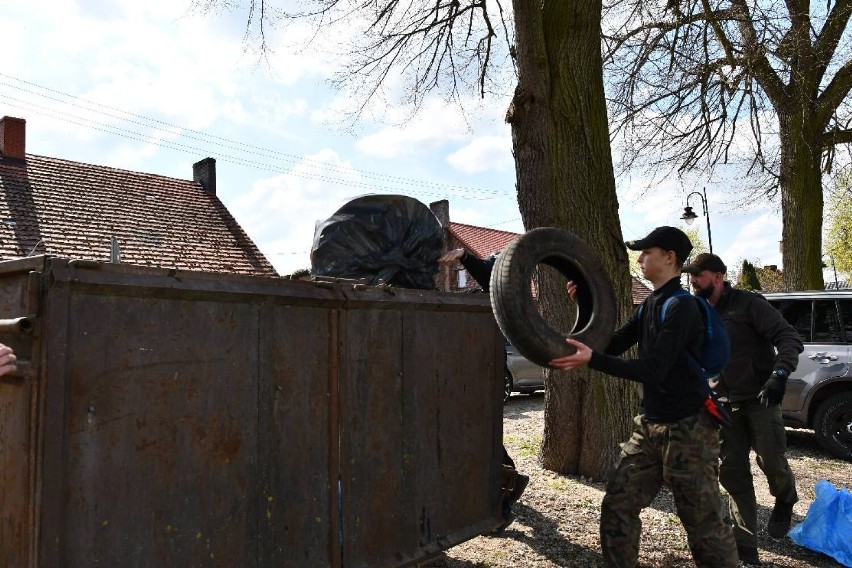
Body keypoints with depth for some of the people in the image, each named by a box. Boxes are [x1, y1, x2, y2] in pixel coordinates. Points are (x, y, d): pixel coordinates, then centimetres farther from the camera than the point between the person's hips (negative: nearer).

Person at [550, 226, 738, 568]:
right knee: (617, 506, 8)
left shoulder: (681, 306, -15)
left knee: (704, 525, 2)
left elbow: (653, 370, -23)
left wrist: (591, 360, -30)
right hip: (650, 427, 8)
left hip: (688, 429, -8)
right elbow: (614, 346, 14)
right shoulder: (649, 305, 11)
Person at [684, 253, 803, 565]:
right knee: (732, 471, 3)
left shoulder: (748, 303, -9)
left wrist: (779, 374, -31)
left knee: (771, 460, -8)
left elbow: (790, 337, -16)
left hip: (761, 398, -5)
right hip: (727, 404, 5)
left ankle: (785, 500, 30)